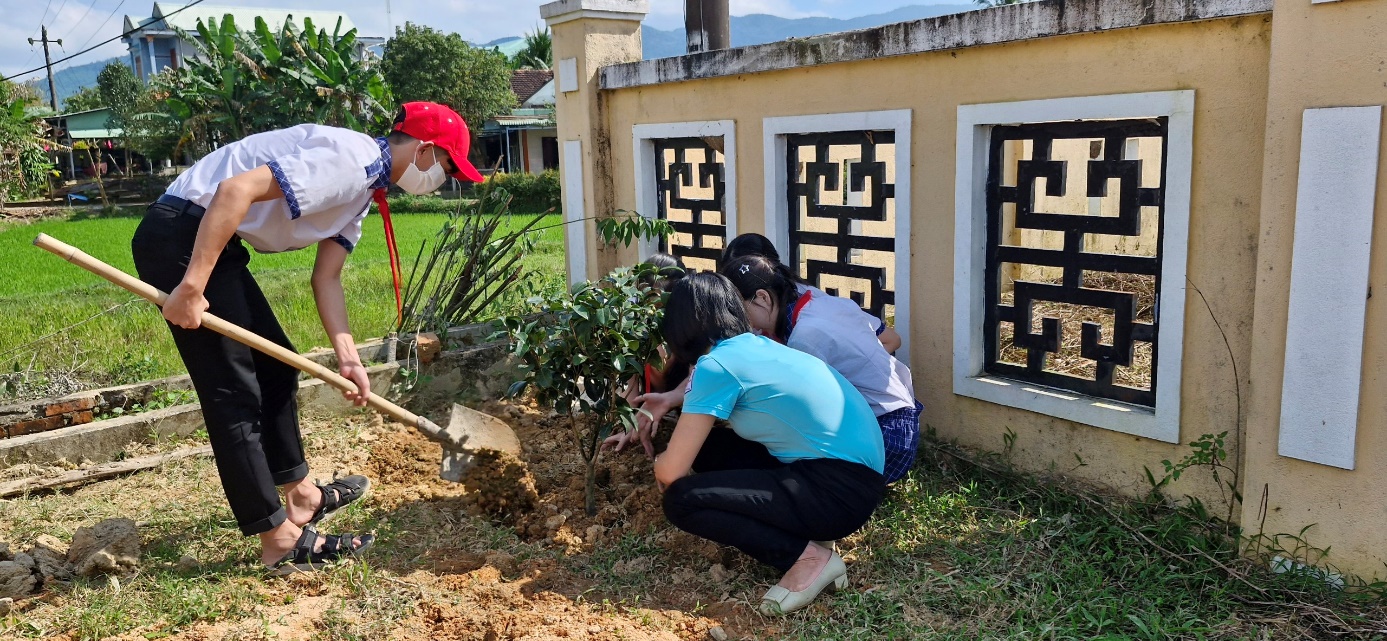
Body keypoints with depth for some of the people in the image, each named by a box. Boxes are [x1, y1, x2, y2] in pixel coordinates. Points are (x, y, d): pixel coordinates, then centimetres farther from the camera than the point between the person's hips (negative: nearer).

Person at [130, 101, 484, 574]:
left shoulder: (364, 186, 13)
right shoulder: (349, 159, -19)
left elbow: (326, 278, 12)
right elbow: (236, 189, -28)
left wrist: (347, 357, 2)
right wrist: (192, 287, -28)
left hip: (217, 244, 11)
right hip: (181, 237, -11)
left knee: (275, 366, 18)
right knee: (235, 393, -8)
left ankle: (300, 496, 33)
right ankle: (281, 542, -1)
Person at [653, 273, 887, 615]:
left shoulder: (717, 364, -14)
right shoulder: (757, 345, 11)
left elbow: (670, 472, -10)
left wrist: (663, 462, 12)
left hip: (842, 490, -9)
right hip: (852, 471, 9)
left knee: (681, 500, -11)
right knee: (707, 446, 15)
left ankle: (808, 558, -6)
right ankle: (807, 530, 11)